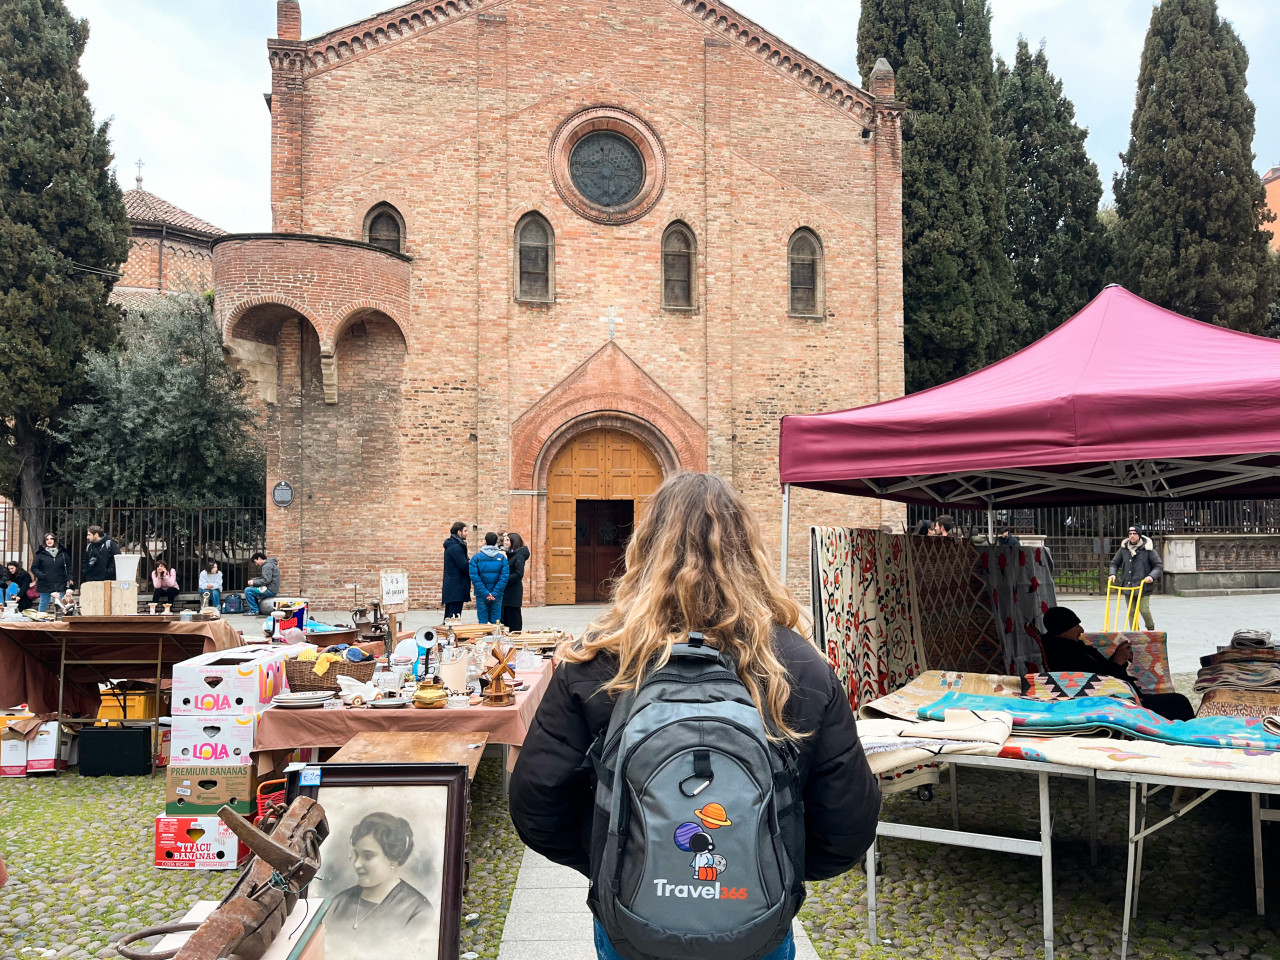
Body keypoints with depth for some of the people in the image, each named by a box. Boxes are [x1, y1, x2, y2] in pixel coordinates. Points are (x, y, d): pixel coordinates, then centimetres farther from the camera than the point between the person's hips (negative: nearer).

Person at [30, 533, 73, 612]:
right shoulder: (41, 554, 1)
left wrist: (69, 579, -1)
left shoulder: (63, 553, 6)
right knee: (43, 605, 8)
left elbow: (68, 567, 10)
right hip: (45, 586, -1)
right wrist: (41, 576, -13)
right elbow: (34, 568, 2)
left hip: (60, 586, 1)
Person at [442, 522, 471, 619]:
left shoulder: (450, 545, 17)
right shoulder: (456, 547, -14)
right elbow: (464, 566, -18)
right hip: (456, 589, -10)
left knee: (448, 618, 13)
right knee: (454, 619, -9)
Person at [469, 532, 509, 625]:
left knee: (482, 621, 4)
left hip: (481, 596, -1)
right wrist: (495, 593, -9)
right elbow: (505, 576, -10)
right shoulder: (502, 557, -2)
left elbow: (474, 577, -11)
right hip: (497, 596, 1)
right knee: (496, 621, 7)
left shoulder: (476, 557, -4)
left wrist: (485, 593, -11)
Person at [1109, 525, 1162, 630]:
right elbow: (1114, 563, 19)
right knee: (1131, 611, 3)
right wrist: (1113, 574, 1)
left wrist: (1152, 576, -15)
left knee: (1144, 609, -7)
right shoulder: (1124, 548, 7)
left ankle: (1151, 628, 21)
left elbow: (1159, 566, 1)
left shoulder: (1147, 549, -2)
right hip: (1128, 586, 3)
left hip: (1143, 586, -3)